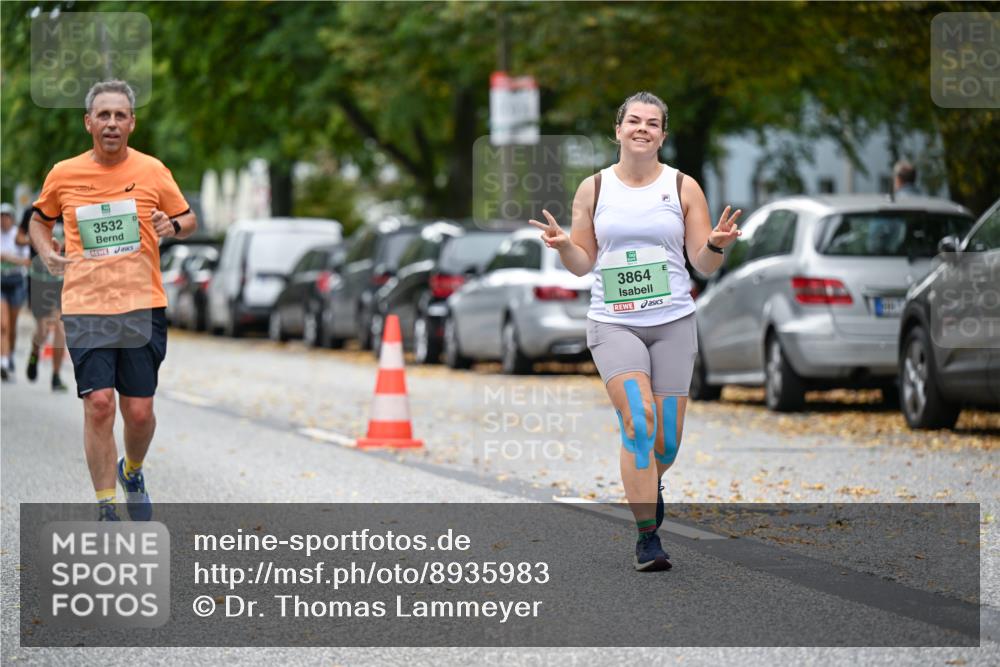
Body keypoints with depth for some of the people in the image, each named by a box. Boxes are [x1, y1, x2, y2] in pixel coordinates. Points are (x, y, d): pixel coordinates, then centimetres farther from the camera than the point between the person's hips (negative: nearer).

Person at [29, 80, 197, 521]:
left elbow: (188, 219, 13)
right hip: (84, 308, 0)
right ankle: (106, 510, -3)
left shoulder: (152, 171, 2)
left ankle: (132, 472, 34)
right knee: (99, 404, -12)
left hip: (142, 306, 0)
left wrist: (172, 226, -9)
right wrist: (47, 253, 3)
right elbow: (40, 219, 22)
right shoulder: (63, 175, 4)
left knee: (139, 411, 0)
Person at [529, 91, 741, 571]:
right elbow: (582, 265, 9)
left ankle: (649, 484, 38)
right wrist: (563, 245, -12)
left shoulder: (683, 187, 4)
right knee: (638, 420, -21)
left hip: (673, 323, 1)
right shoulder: (593, 188, 5)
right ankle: (647, 537, -16)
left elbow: (704, 265, 4)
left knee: (666, 442, 2)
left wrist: (716, 244, -17)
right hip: (613, 323, -1)